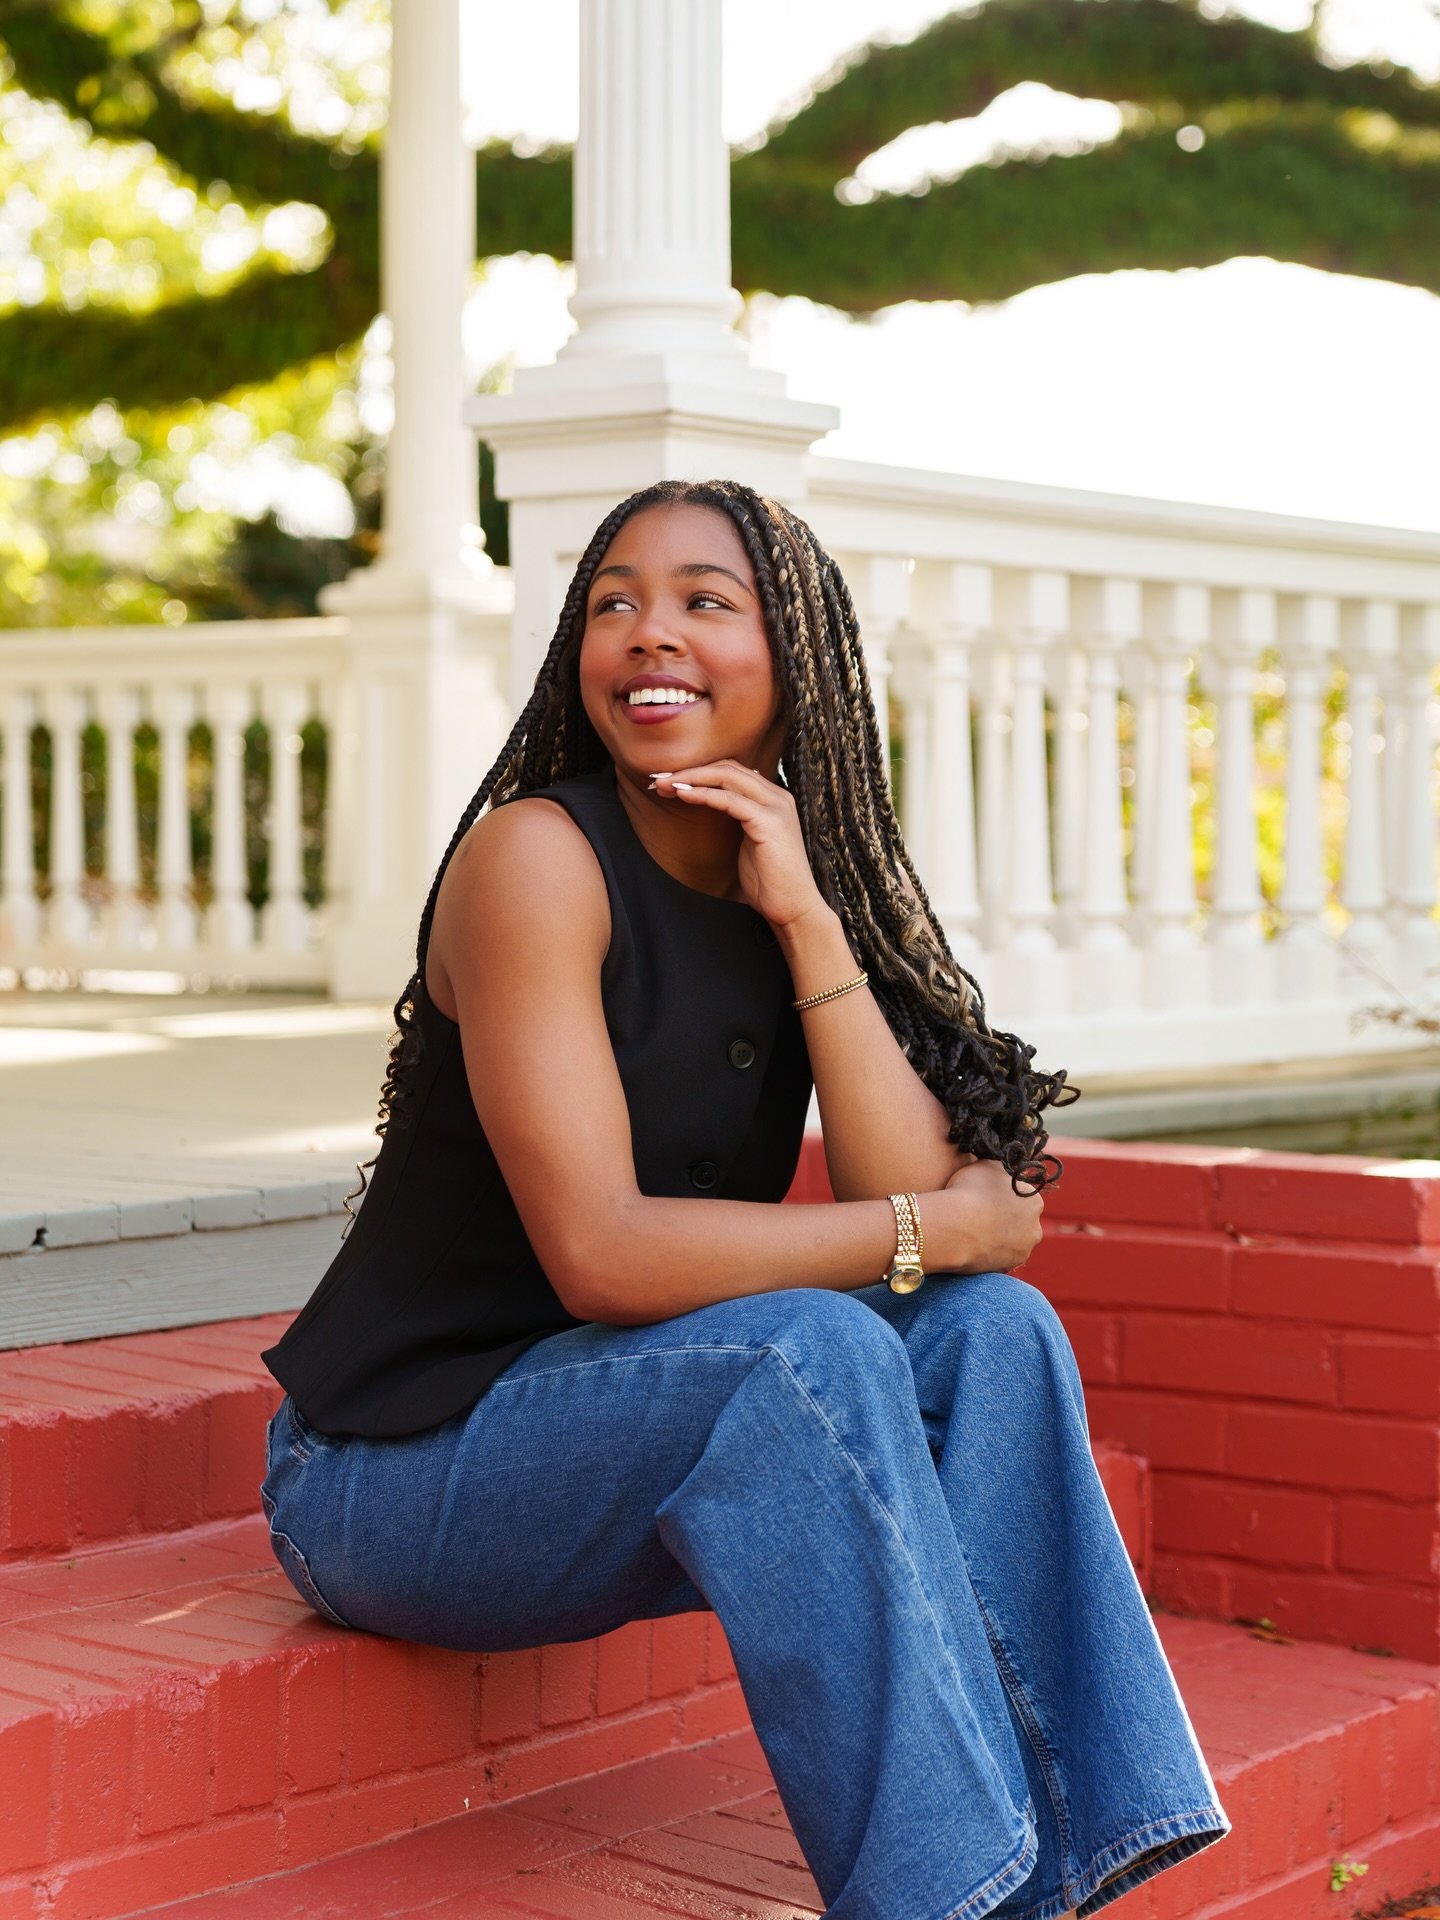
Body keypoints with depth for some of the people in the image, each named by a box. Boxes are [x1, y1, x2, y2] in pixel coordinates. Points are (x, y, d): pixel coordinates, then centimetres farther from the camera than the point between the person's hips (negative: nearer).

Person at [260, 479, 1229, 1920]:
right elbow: (600, 1254, -25)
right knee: (804, 1350, -30)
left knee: (988, 1332, -13)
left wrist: (807, 918, -16)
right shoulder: (537, 855, -17)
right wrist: (934, 1231, -16)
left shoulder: (803, 893, 4)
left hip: (617, 1443, 7)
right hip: (393, 1474, -7)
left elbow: (921, 1193, -9)